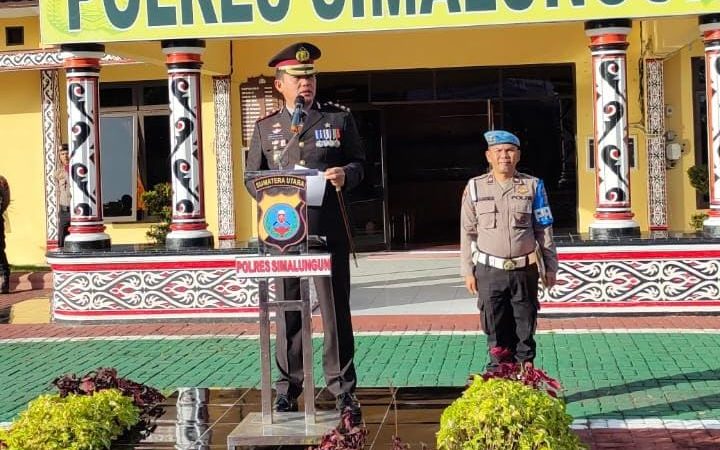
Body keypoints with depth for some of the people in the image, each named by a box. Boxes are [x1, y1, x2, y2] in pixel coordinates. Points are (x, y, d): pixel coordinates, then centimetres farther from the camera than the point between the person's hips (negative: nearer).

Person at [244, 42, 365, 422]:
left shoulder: (339, 119, 9)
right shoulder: (265, 127, 12)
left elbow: (357, 163, 11)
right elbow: (253, 177, 13)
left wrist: (346, 175, -12)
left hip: (329, 230, -1)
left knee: (335, 308, 3)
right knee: (287, 310, 6)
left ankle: (342, 388, 10)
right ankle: (288, 387, 15)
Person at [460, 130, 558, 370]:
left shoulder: (533, 186, 4)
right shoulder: (475, 187, 4)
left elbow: (544, 230, 8)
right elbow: (468, 233, 7)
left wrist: (550, 267, 6)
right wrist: (468, 271, 5)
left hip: (524, 270, 0)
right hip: (490, 271, 0)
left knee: (525, 326, 4)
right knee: (495, 327, 3)